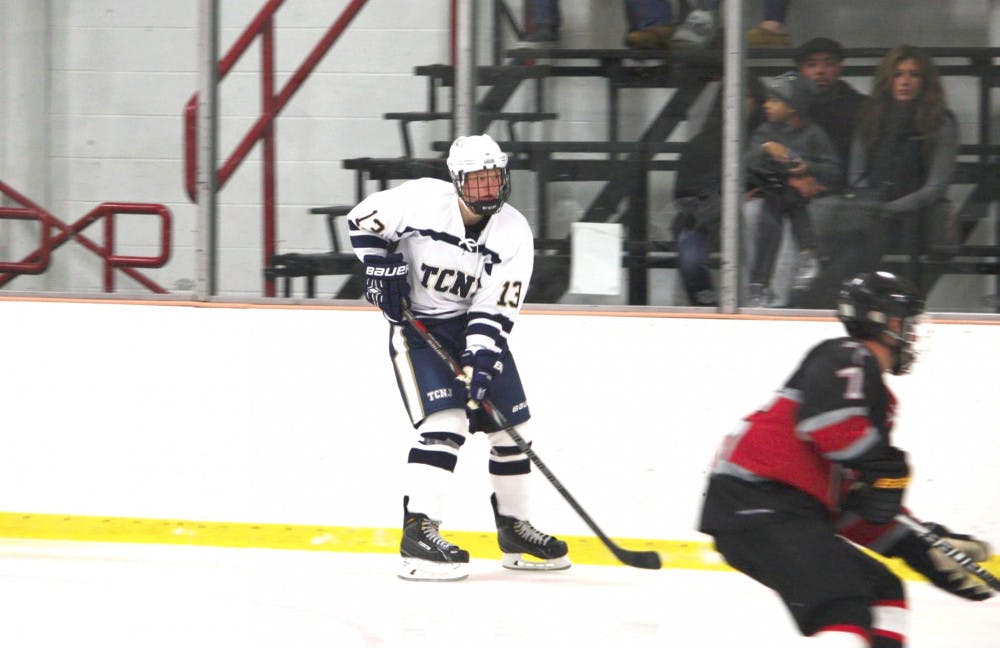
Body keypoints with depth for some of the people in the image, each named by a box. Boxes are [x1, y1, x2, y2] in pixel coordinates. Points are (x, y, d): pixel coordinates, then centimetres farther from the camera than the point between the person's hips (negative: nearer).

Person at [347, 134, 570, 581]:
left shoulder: (514, 234, -9)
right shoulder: (422, 200, -16)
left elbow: (496, 309, -13)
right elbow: (363, 219, -3)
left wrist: (481, 360, -25)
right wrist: (380, 268, -12)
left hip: (475, 328, 5)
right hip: (417, 324, -5)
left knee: (512, 425, 6)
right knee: (445, 423, -22)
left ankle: (514, 530, 24)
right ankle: (418, 534, -24)